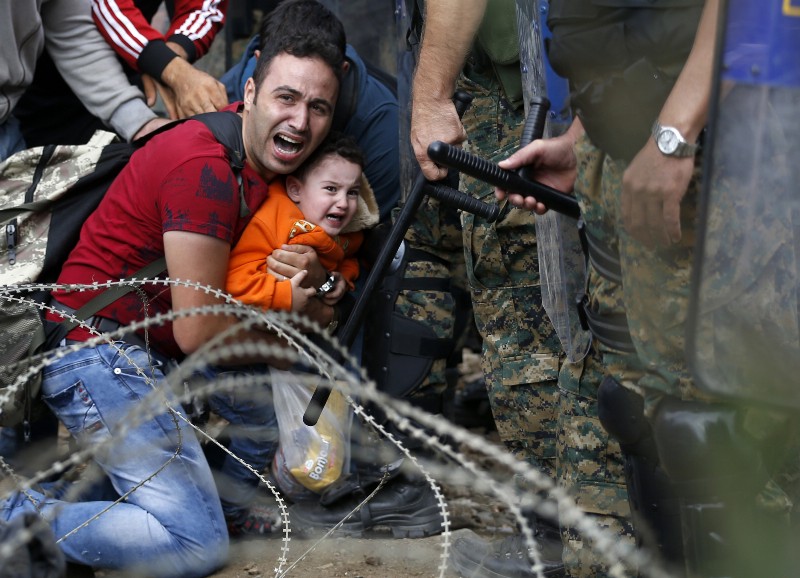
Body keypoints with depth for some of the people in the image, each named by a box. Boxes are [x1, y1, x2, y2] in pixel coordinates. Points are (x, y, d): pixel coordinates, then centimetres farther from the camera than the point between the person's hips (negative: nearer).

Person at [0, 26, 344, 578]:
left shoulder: (271, 158, 7)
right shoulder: (205, 168, -22)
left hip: (147, 339, 10)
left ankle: (238, 504, 25)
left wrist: (316, 279, -12)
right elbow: (199, 333, -22)